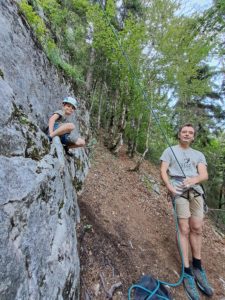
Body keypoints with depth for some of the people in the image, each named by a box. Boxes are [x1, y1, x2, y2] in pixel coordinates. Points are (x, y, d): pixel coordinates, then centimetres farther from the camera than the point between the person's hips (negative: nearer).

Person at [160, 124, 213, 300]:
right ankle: (187, 271, 6)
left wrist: (193, 179, -17)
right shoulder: (170, 151, 10)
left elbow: (204, 175, 5)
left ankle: (197, 266, 23)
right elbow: (163, 171, 1)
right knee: (184, 229, -5)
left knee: (197, 228, 4)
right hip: (179, 190, -3)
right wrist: (169, 186, -16)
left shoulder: (199, 155, 20)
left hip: (196, 190, 4)